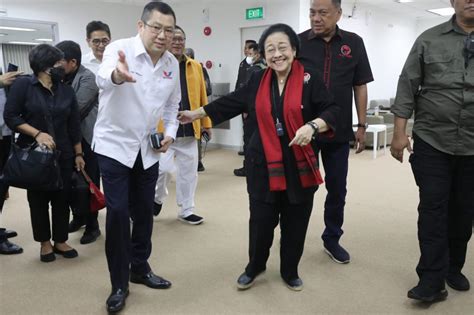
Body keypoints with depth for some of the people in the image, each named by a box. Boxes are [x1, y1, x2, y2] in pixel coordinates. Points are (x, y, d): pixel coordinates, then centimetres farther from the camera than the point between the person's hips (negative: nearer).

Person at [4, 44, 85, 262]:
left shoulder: (66, 91, 6)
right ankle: (45, 242, 23)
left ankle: (60, 241, 19)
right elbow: (10, 116, -9)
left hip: (63, 154, 3)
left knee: (62, 198, 6)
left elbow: (74, 125, 7)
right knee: (38, 199, 8)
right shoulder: (23, 84, -6)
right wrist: (37, 133, -19)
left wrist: (78, 154, 5)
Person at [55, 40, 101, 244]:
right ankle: (78, 216, 33)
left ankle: (92, 225, 15)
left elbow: (75, 109, -20)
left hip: (87, 139, -6)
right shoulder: (62, 78, 10)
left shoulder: (88, 78, -12)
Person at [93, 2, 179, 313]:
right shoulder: (119, 49, -17)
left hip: (148, 148, 5)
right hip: (114, 145, -5)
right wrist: (117, 74, -63)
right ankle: (119, 284, 11)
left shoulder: (173, 63, 0)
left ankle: (140, 268, 31)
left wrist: (170, 133, -2)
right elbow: (104, 76, -40)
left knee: (144, 210, 12)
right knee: (118, 211, -6)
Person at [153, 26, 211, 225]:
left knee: (188, 171, 11)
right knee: (163, 169, -6)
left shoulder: (196, 67, 8)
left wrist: (206, 123, 10)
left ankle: (186, 210, 26)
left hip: (189, 130, 4)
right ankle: (157, 198, 27)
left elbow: (202, 98, 10)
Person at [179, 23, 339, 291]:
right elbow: (231, 102, 15)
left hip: (300, 166, -1)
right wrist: (196, 113, 19)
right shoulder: (258, 81, 6)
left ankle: (290, 271, 33)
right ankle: (254, 267, 32)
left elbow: (332, 110, -8)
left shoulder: (309, 79, -5)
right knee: (261, 220, 7)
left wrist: (312, 126, -28)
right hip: (264, 164, 2)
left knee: (295, 222, 10)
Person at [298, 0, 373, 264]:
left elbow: (360, 87, 6)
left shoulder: (354, 43, 3)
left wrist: (362, 126, 4)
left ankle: (332, 239, 28)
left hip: (339, 130, 2)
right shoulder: (298, 42, -2)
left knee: (337, 188, 11)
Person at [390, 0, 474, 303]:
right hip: (432, 142, -2)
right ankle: (433, 279, 5)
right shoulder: (429, 39, 3)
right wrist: (400, 132, -7)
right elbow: (408, 85, 0)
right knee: (433, 209, -2)